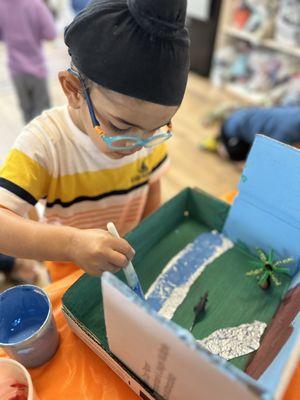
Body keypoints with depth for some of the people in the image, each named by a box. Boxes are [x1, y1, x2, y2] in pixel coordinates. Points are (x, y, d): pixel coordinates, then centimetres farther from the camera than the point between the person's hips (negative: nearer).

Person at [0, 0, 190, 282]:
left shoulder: (149, 129, -19)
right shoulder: (44, 141, -32)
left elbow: (151, 189, -4)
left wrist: (145, 244, 1)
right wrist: (70, 243, -54)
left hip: (129, 256, 3)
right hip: (72, 264, -2)